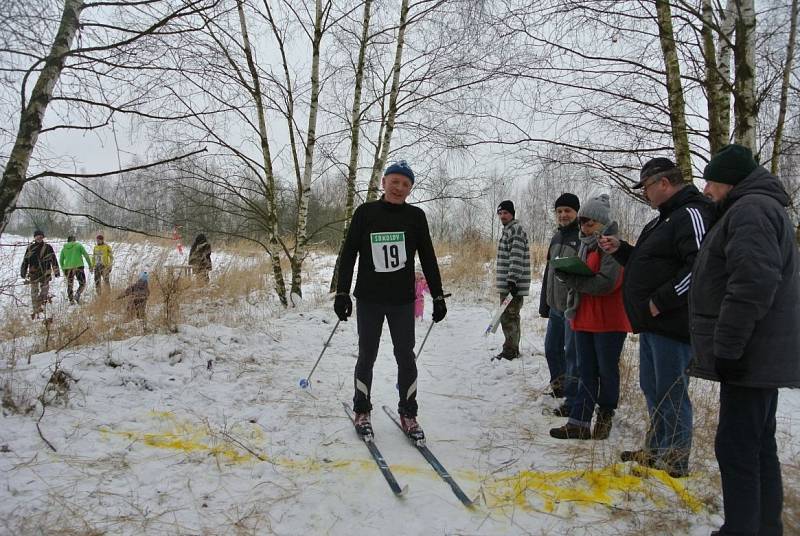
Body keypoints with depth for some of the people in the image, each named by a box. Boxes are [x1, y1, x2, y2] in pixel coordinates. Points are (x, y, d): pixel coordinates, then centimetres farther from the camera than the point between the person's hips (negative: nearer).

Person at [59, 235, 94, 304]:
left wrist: (63, 269, 22)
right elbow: (86, 255, 0)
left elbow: (61, 260, 12)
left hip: (68, 268, 3)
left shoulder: (64, 248, 11)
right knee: (82, 283, 6)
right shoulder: (79, 245, 3)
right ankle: (77, 295, -16)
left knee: (69, 285, 13)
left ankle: (71, 300, 12)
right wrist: (90, 264, 7)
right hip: (78, 267, -3)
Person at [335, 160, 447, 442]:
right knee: (367, 356, 9)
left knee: (406, 357, 6)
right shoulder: (365, 213, -3)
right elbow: (348, 254, 0)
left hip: (403, 301, 1)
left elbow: (428, 259, 6)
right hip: (369, 300, -1)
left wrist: (438, 296, 4)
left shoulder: (416, 216, 1)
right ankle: (362, 411, 24)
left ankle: (408, 413, 20)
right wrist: (342, 293, -4)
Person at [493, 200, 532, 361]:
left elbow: (516, 257, -21)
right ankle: (512, 350, 25)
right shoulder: (508, 230, 21)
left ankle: (510, 352, -4)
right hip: (507, 283, 11)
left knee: (508, 317, -8)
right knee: (510, 317, 16)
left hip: (513, 284, -11)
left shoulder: (516, 230, -11)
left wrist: (512, 280, -26)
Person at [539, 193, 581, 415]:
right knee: (552, 348, 18)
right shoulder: (556, 237, 14)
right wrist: (544, 303, 19)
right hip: (555, 306, 8)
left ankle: (572, 400, 8)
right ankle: (559, 386, 38)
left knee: (572, 353, -2)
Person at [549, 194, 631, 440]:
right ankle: (579, 423, 9)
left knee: (607, 371, 7)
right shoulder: (586, 245, 15)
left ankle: (605, 418, 22)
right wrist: (569, 274, 0)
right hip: (584, 319, 8)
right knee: (586, 373, 7)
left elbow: (606, 283, -22)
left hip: (609, 321, -8)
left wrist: (571, 278, -20)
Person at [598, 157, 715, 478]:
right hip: (652, 322, 11)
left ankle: (674, 462, 11)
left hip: (672, 323, -11)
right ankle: (656, 451, 31)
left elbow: (699, 267, -25)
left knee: (670, 394, -1)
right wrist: (620, 250, 14)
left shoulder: (691, 214, -14)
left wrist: (661, 301, -22)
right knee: (652, 390, 18)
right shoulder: (664, 219, 19)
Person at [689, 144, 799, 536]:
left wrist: (726, 348, -22)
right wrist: (728, 347, 22)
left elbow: (753, 284, -25)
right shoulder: (760, 208, 21)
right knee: (759, 447, 15)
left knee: (736, 448, -7)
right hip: (761, 356, 11)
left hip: (751, 357, -11)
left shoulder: (750, 209, -13)